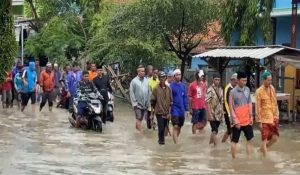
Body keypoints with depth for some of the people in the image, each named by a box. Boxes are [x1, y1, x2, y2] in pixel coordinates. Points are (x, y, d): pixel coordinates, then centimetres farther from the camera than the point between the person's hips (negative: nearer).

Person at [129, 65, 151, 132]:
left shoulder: (146, 80, 5)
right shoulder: (134, 81, -7)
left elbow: (149, 92, 9)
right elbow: (131, 92, -9)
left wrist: (148, 102, 6)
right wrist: (134, 103, -13)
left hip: (145, 104, 4)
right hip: (138, 104, -4)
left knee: (140, 119, 12)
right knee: (139, 118, -8)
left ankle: (136, 130, 25)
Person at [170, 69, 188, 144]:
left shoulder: (183, 86, 7)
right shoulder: (171, 86, -8)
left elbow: (185, 98, 10)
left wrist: (186, 109, 7)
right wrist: (169, 109, -9)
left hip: (182, 110, 5)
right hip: (175, 110, -5)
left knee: (179, 127, 14)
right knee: (175, 127, -12)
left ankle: (175, 140, 31)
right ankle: (176, 143, -14)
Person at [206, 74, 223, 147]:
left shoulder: (220, 90, 9)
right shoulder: (210, 90, -12)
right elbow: (207, 103, -15)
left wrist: (222, 113, 12)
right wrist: (210, 114, -19)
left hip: (219, 114, 6)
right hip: (212, 114, -6)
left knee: (214, 130, 14)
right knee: (215, 130, -9)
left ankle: (210, 142, 28)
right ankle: (216, 145, -8)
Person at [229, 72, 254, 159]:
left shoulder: (247, 90, 4)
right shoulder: (233, 92, -13)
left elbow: (249, 103, 12)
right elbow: (231, 108, -12)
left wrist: (251, 117, 7)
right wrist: (236, 121, -15)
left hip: (247, 121, 6)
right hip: (237, 122, -6)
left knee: (250, 139, 10)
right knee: (234, 141, 5)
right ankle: (234, 159, 14)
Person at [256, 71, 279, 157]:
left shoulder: (272, 88, 5)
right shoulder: (259, 91, -13)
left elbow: (275, 103, 13)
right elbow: (258, 107, -12)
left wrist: (277, 116, 9)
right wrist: (259, 121, -13)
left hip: (273, 118, 6)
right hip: (264, 119, -6)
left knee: (275, 138, 6)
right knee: (264, 139, 0)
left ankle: (263, 148, 31)